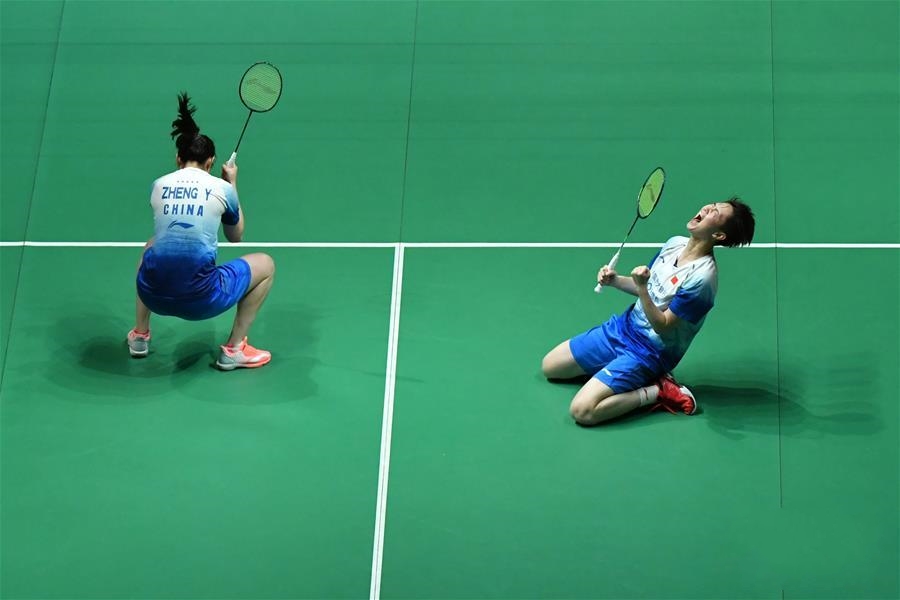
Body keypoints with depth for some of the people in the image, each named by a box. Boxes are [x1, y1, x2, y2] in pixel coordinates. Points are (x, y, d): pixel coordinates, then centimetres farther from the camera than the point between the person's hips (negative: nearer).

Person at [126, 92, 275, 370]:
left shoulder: (158, 185, 10)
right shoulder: (222, 188, 4)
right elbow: (236, 236, 24)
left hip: (153, 295, 4)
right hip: (200, 300, -4)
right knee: (265, 264, 19)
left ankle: (139, 335, 37)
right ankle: (233, 349, 15)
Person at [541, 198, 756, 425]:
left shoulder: (701, 277, -27)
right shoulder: (675, 243, -2)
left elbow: (663, 326, -22)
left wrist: (641, 287, -34)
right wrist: (615, 280, -5)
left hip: (647, 352, -8)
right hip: (623, 327, 8)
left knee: (582, 411, -22)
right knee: (549, 366, 14)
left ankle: (657, 392, -6)